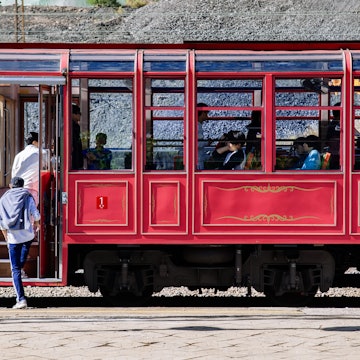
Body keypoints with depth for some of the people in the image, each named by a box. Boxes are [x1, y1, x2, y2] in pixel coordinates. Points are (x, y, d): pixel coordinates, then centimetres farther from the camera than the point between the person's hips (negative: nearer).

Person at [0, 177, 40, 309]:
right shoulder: (27, 196, 2)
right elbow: (35, 214, -3)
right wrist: (36, 224, 20)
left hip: (13, 237, 0)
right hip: (27, 234, 0)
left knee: (15, 270, 2)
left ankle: (21, 298, -9)